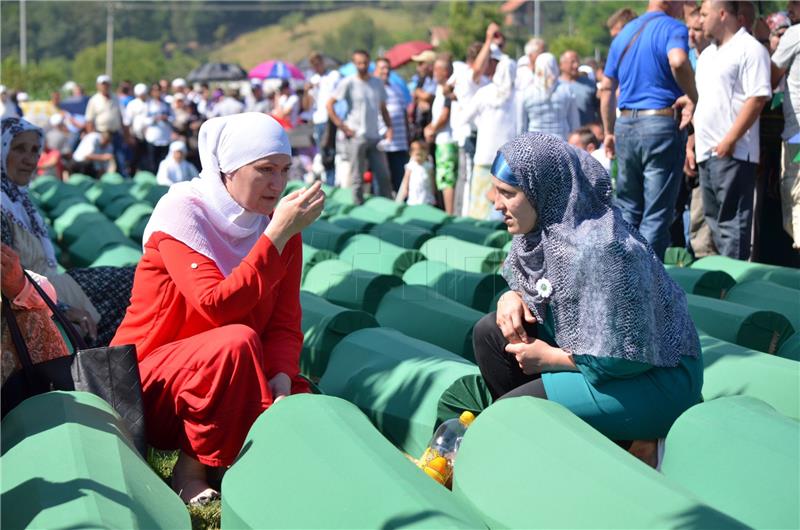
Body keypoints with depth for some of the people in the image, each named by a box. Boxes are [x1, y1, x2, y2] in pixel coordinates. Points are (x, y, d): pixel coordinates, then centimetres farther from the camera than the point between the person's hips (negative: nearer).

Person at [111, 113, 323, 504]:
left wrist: (281, 378, -21)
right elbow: (217, 306, -29)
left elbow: (285, 323, -1)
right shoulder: (182, 212, -15)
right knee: (236, 341, -34)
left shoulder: (278, 224, 1)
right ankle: (191, 467, -17)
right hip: (149, 379, -4)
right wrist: (278, 233, -31)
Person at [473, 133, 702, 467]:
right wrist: (512, 297, -8)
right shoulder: (542, 226, -3)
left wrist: (550, 358, -16)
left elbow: (625, 357, -28)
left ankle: (634, 443, -4)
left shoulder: (599, 250, -30)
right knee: (490, 332, -1)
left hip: (656, 379, -9)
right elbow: (525, 282, 17)